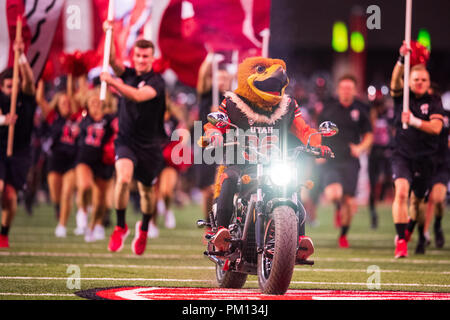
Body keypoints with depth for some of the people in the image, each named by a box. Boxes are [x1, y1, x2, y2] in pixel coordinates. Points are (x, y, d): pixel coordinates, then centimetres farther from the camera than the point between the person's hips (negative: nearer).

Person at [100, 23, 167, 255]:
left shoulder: (156, 82, -10)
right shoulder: (128, 74, 4)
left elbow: (138, 96, -28)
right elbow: (112, 62, -14)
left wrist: (113, 82, -40)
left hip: (149, 145, -1)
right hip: (126, 140, 1)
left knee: (147, 190, 12)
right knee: (123, 177, -26)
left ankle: (144, 228, 41)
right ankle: (120, 226, -11)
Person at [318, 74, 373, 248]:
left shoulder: (360, 111, 5)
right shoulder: (328, 109, 6)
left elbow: (368, 136, 11)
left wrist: (361, 148, -8)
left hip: (350, 160, 0)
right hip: (331, 160, 0)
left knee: (349, 200, -1)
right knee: (333, 193, -23)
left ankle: (343, 235, 20)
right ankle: (338, 208, 15)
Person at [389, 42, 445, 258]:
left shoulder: (434, 104, 3)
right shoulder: (401, 97, 3)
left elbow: (436, 127, -12)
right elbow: (396, 80, -16)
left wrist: (414, 121, -25)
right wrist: (402, 60, -33)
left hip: (425, 158, 2)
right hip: (402, 155, -1)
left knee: (417, 200, 13)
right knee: (401, 192, -23)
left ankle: (407, 232, 43)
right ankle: (400, 242, -27)